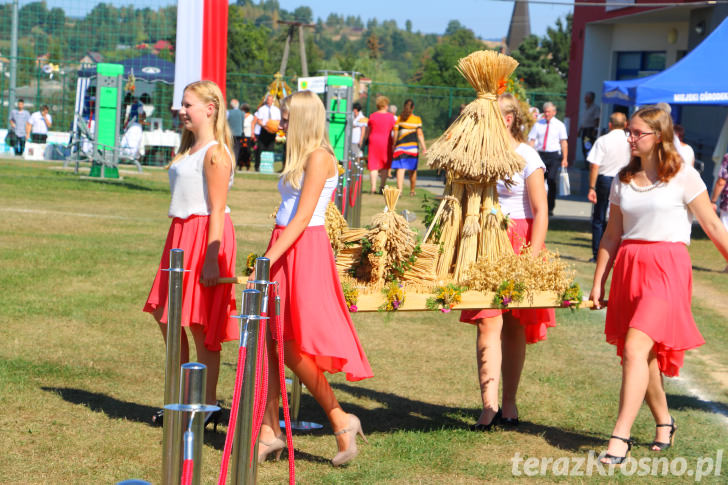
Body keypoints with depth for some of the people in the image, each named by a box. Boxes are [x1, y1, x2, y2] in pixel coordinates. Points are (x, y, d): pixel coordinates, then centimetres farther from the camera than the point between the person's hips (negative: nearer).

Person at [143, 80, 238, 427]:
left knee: (201, 323, -4)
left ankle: (208, 404, 4)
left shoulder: (215, 153, -13)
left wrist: (211, 259, -23)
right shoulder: (189, 149, 16)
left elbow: (217, 210, -18)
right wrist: (175, 247, 19)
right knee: (165, 315, 12)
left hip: (205, 237, -10)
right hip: (181, 233, 10)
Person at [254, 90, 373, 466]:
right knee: (267, 341, 4)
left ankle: (340, 421, 5)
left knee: (293, 349, -7)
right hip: (284, 250, 9)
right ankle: (269, 431, 8)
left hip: (304, 251, -9)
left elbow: (302, 219, -17)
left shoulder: (319, 157, -11)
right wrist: (269, 259, 13)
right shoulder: (300, 157, 17)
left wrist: (266, 262, -21)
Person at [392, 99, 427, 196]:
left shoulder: (399, 119, 3)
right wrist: (424, 147, -3)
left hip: (401, 145, 0)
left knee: (400, 169, -6)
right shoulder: (417, 119, 1)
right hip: (413, 146, 0)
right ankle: (412, 191, 22)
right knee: (412, 170, 12)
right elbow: (420, 134, -4)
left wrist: (394, 146, 15)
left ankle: (399, 189, -21)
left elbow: (395, 134, 4)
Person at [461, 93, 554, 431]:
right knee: (488, 323, -9)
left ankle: (508, 403, 15)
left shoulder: (526, 157, -4)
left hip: (518, 242, -3)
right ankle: (489, 405, -15)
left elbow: (541, 212, -8)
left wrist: (532, 258, -15)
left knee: (514, 326, 5)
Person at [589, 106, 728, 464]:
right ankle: (664, 422, 32)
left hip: (667, 268, -5)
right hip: (628, 269, 5)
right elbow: (612, 236, 14)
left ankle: (620, 438, -20)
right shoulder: (623, 181, 11)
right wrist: (598, 283, 10)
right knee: (642, 354, 10)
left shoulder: (683, 177, -3)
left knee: (635, 348, -18)